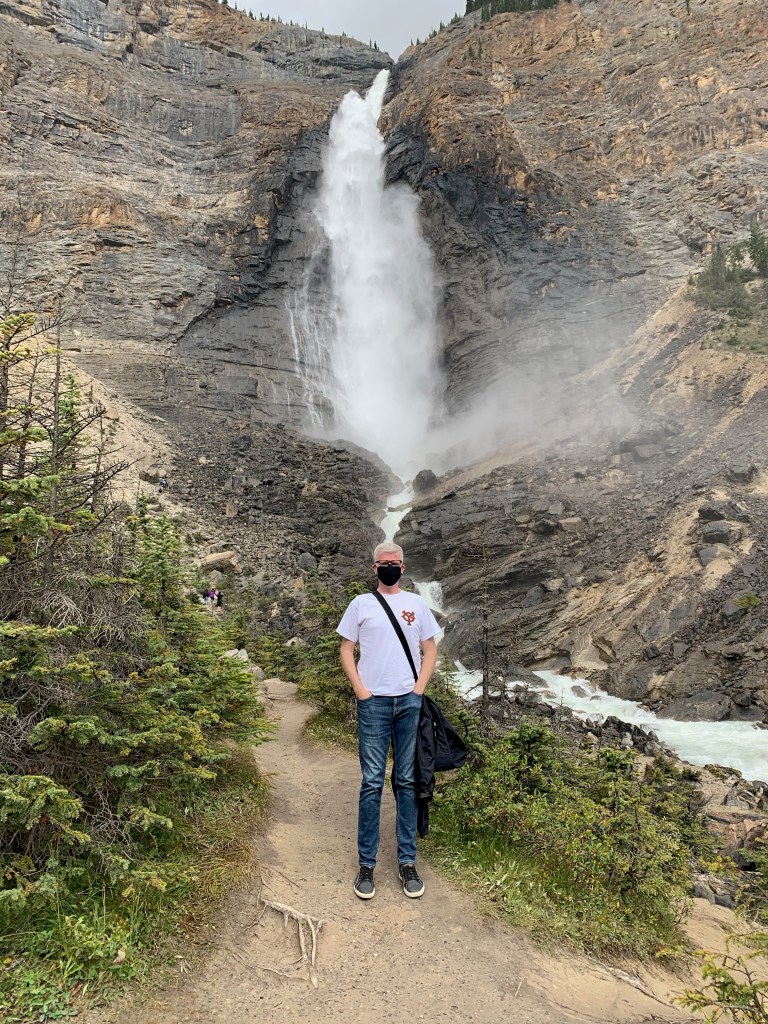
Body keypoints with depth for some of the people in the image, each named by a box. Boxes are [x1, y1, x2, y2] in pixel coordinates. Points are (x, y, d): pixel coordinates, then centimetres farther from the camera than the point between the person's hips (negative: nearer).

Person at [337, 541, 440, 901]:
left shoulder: (417, 604, 9)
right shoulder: (360, 604, 4)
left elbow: (430, 649, 11)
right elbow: (346, 649, 5)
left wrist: (420, 688, 0)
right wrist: (360, 690, -5)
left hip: (410, 701, 2)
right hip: (374, 702, -2)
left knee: (408, 781, 7)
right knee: (372, 782, 0)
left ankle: (407, 862, 16)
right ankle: (366, 864, 10)